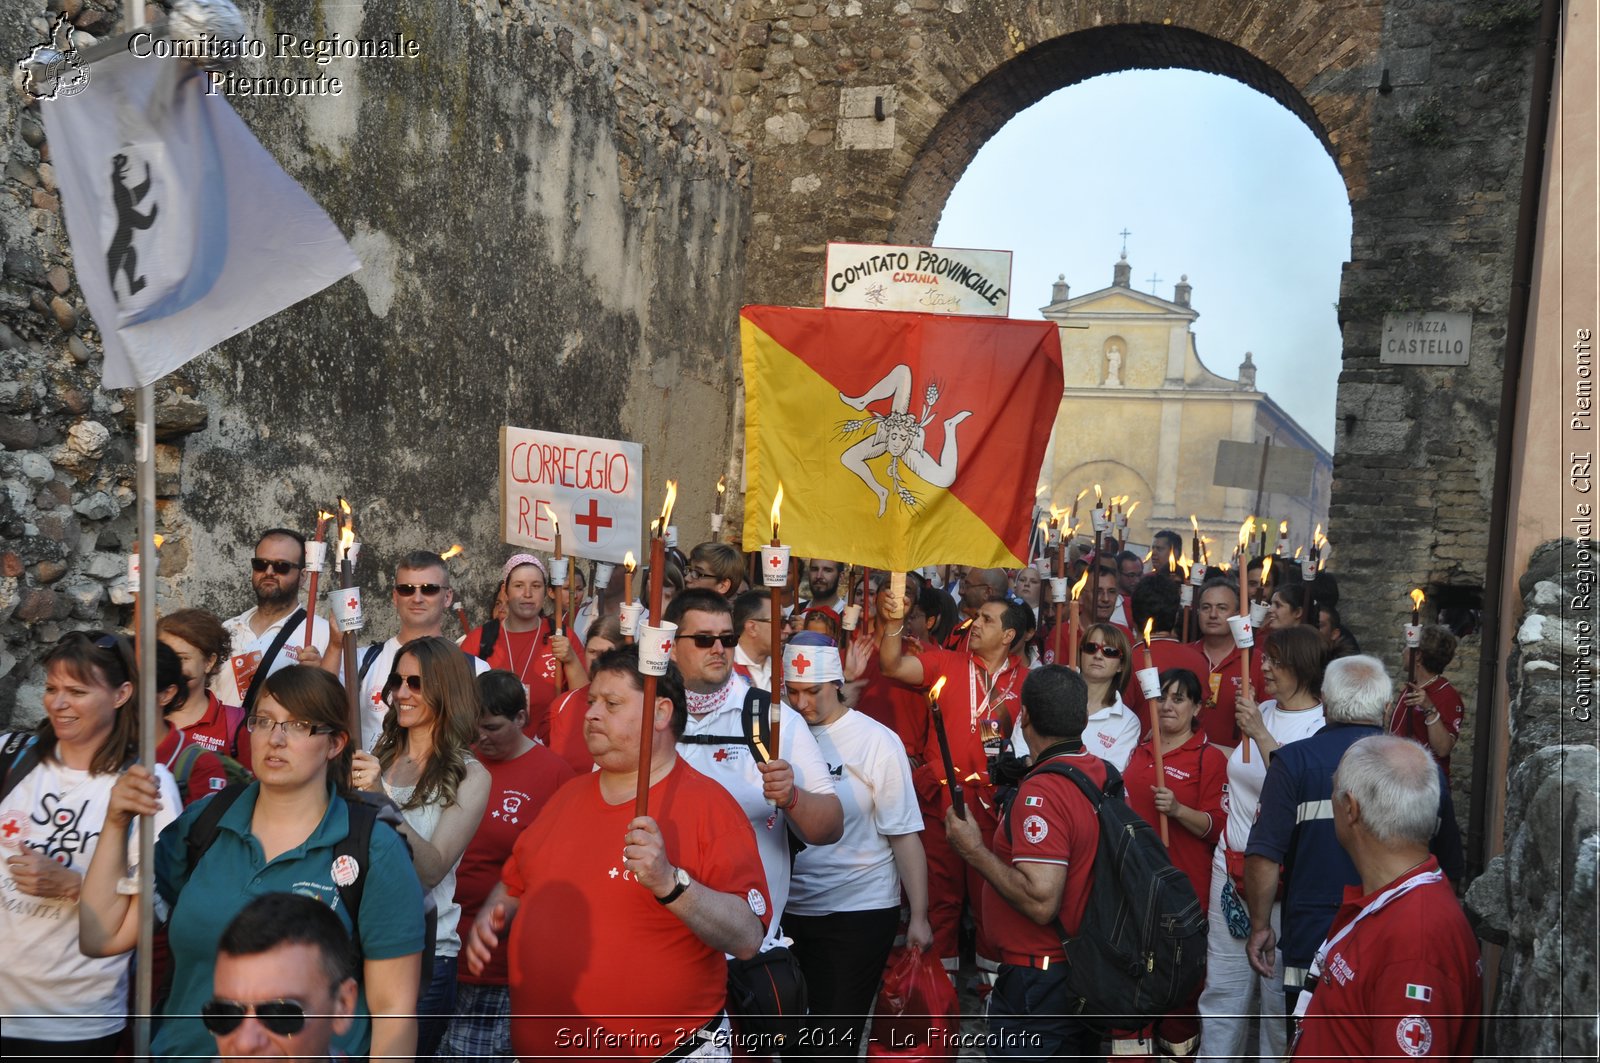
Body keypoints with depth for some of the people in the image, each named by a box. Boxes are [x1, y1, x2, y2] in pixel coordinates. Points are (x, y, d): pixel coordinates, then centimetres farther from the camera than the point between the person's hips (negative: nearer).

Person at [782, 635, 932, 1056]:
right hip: (789, 909, 3)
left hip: (858, 911, -3)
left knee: (835, 1036, 6)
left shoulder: (875, 741, -8)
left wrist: (919, 917, -11)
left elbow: (904, 835, -8)